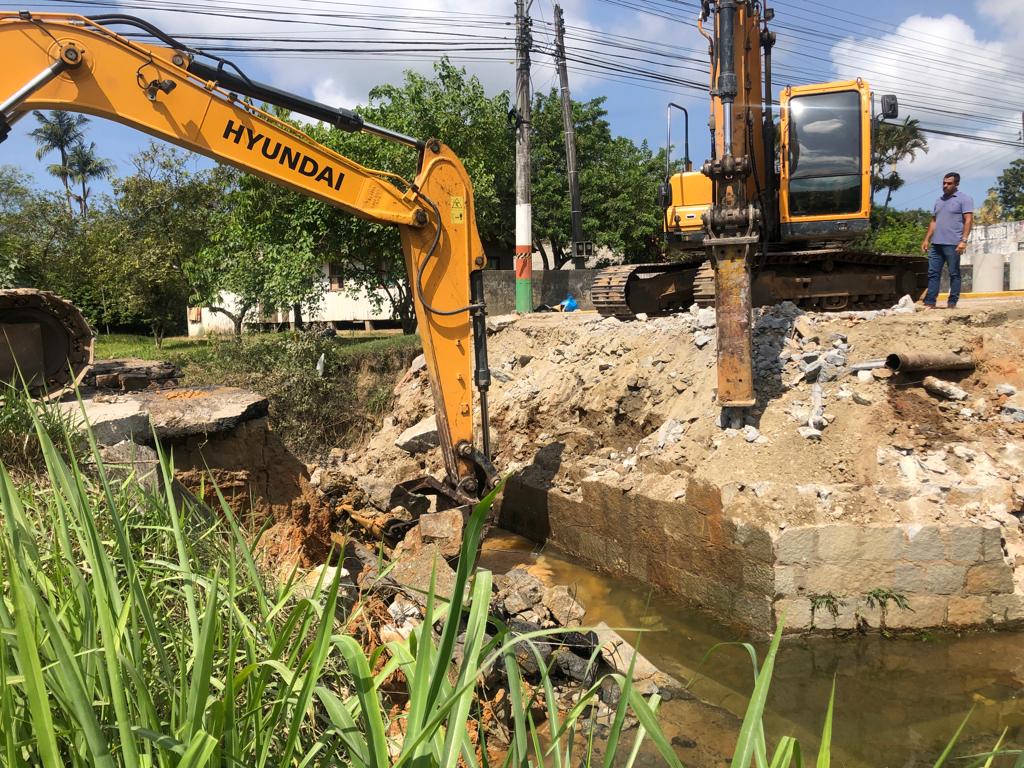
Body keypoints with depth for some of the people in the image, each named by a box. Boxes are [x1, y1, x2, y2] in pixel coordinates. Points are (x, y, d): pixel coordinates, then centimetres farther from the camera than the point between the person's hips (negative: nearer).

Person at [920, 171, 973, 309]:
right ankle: (930, 302, 5)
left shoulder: (964, 198, -1)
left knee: (954, 274, 1)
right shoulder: (939, 200, 19)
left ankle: (952, 303, 4)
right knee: (933, 273, 3)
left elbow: (968, 220, -9)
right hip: (936, 244, 7)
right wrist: (926, 239, 14)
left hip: (952, 244, -6)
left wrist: (963, 240, -18)